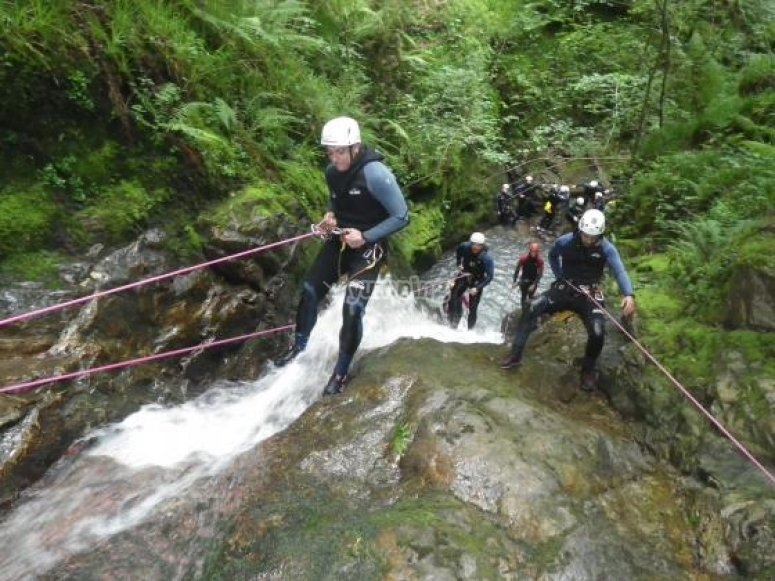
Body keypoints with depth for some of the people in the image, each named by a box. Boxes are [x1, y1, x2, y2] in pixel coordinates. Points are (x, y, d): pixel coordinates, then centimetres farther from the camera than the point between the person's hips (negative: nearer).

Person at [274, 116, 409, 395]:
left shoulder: (376, 174, -24)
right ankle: (299, 344, 33)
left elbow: (401, 216, -20)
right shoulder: (332, 171, -3)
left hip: (368, 246, -7)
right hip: (340, 240, 7)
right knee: (309, 290, 9)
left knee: (352, 308, -12)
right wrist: (330, 215, -2)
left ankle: (341, 371, 6)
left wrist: (365, 236, -25)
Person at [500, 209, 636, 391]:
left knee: (597, 332, -25)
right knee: (531, 309, -22)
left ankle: (588, 370, 4)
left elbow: (619, 271, -25)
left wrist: (628, 295, -43)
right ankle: (515, 355, -13)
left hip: (589, 294, -1)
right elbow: (552, 256, 18)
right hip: (564, 289, 2)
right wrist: (559, 276, 6)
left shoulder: (607, 248, -10)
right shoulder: (565, 241, -6)